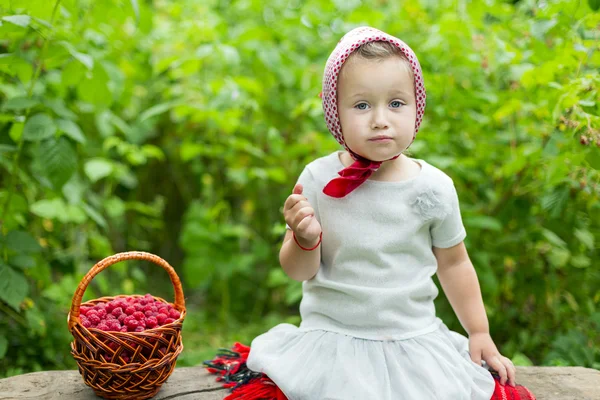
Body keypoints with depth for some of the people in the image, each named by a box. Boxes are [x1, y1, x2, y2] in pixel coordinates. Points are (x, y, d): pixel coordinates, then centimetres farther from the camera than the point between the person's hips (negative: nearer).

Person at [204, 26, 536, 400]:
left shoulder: (434, 187, -6)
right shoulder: (318, 179, -9)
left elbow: (453, 263, 10)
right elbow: (299, 271, -2)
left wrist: (480, 333, 12)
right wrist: (306, 239, -24)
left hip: (412, 340, 1)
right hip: (330, 338, -1)